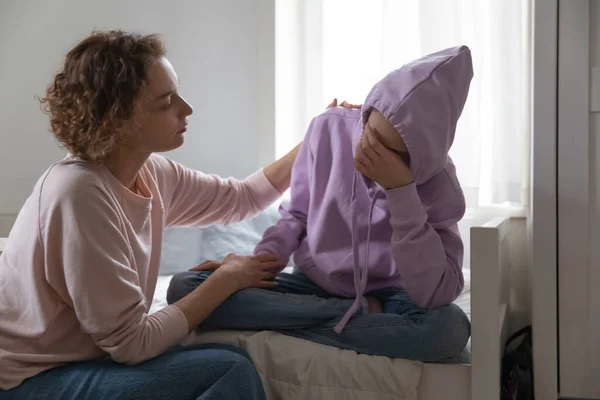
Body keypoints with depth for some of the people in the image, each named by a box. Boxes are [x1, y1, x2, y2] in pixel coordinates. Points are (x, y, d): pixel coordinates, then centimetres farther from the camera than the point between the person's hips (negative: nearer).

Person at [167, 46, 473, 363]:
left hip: (387, 296, -2)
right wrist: (264, 256, -16)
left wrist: (401, 190, -32)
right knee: (185, 288, -19)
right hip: (313, 285, 3)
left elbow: (434, 296, -28)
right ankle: (363, 315, -14)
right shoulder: (329, 128, -12)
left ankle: (277, 326, -21)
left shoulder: (438, 183, -17)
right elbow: (298, 214, 5)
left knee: (451, 327, -37)